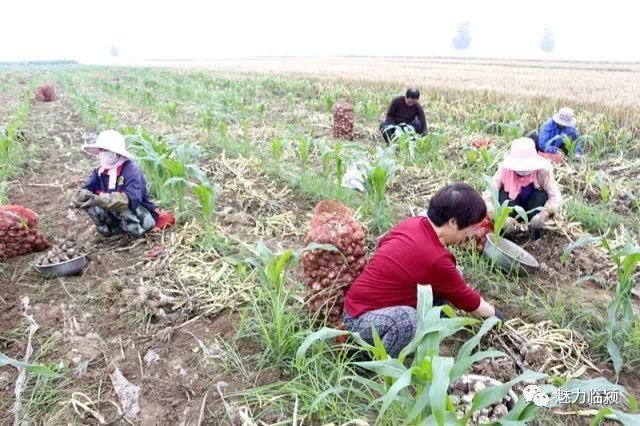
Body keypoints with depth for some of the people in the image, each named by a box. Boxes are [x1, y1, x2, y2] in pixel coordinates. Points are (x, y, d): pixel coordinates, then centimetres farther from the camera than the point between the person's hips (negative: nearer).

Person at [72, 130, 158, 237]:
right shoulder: (100, 172, -1)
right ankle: (115, 228, 2)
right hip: (119, 216, 7)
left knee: (120, 204, -34)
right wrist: (83, 196, -34)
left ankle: (134, 229, -9)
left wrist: (99, 200, -44)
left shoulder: (131, 170, -23)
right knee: (88, 201, -9)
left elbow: (132, 198, -37)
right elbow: (86, 190, -8)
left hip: (142, 217, -6)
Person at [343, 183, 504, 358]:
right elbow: (464, 298, -9)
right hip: (360, 318, -9)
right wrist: (494, 314, 11)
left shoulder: (413, 223, -5)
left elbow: (383, 242, 15)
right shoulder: (435, 259, -27)